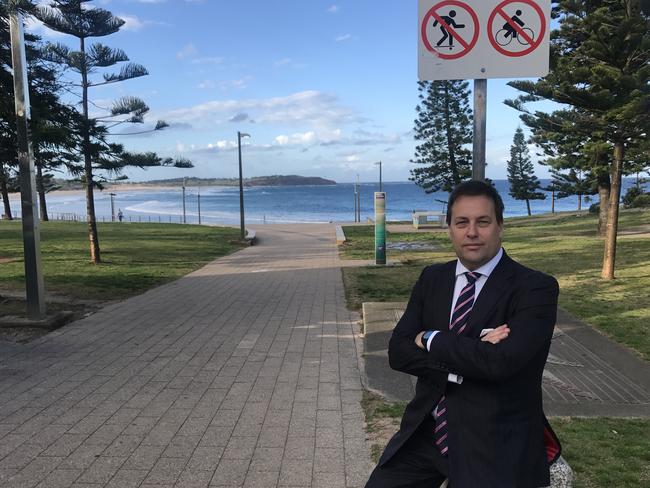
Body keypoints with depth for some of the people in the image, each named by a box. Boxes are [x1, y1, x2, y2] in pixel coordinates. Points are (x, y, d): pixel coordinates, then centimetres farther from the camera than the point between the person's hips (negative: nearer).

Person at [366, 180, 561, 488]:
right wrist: (469, 353, -19)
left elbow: (501, 361, -27)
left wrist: (430, 340, -14)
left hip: (494, 443, -4)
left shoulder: (536, 288, -12)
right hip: (426, 432, 4)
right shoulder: (432, 278, 4)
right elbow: (398, 352, -5)